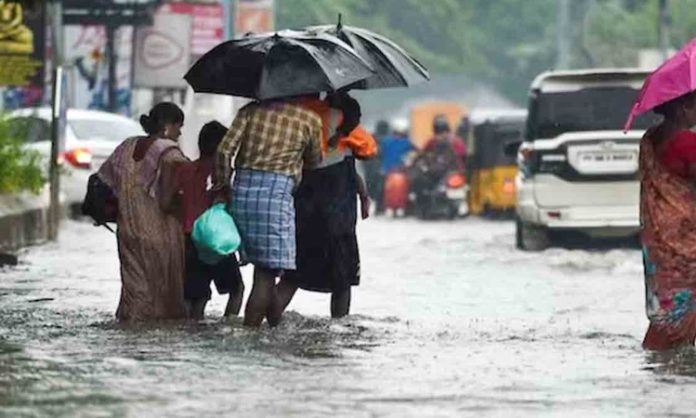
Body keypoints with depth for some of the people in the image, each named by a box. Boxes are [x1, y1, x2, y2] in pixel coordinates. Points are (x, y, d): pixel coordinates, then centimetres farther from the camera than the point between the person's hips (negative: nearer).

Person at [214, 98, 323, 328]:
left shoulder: (251, 110, 11)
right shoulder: (310, 119, 5)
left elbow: (224, 150, 1)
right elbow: (314, 161, 20)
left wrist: (222, 185, 9)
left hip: (242, 190, 4)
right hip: (276, 192, -4)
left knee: (265, 268, 14)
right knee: (267, 271, -2)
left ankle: (277, 322, 20)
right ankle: (250, 328, -9)